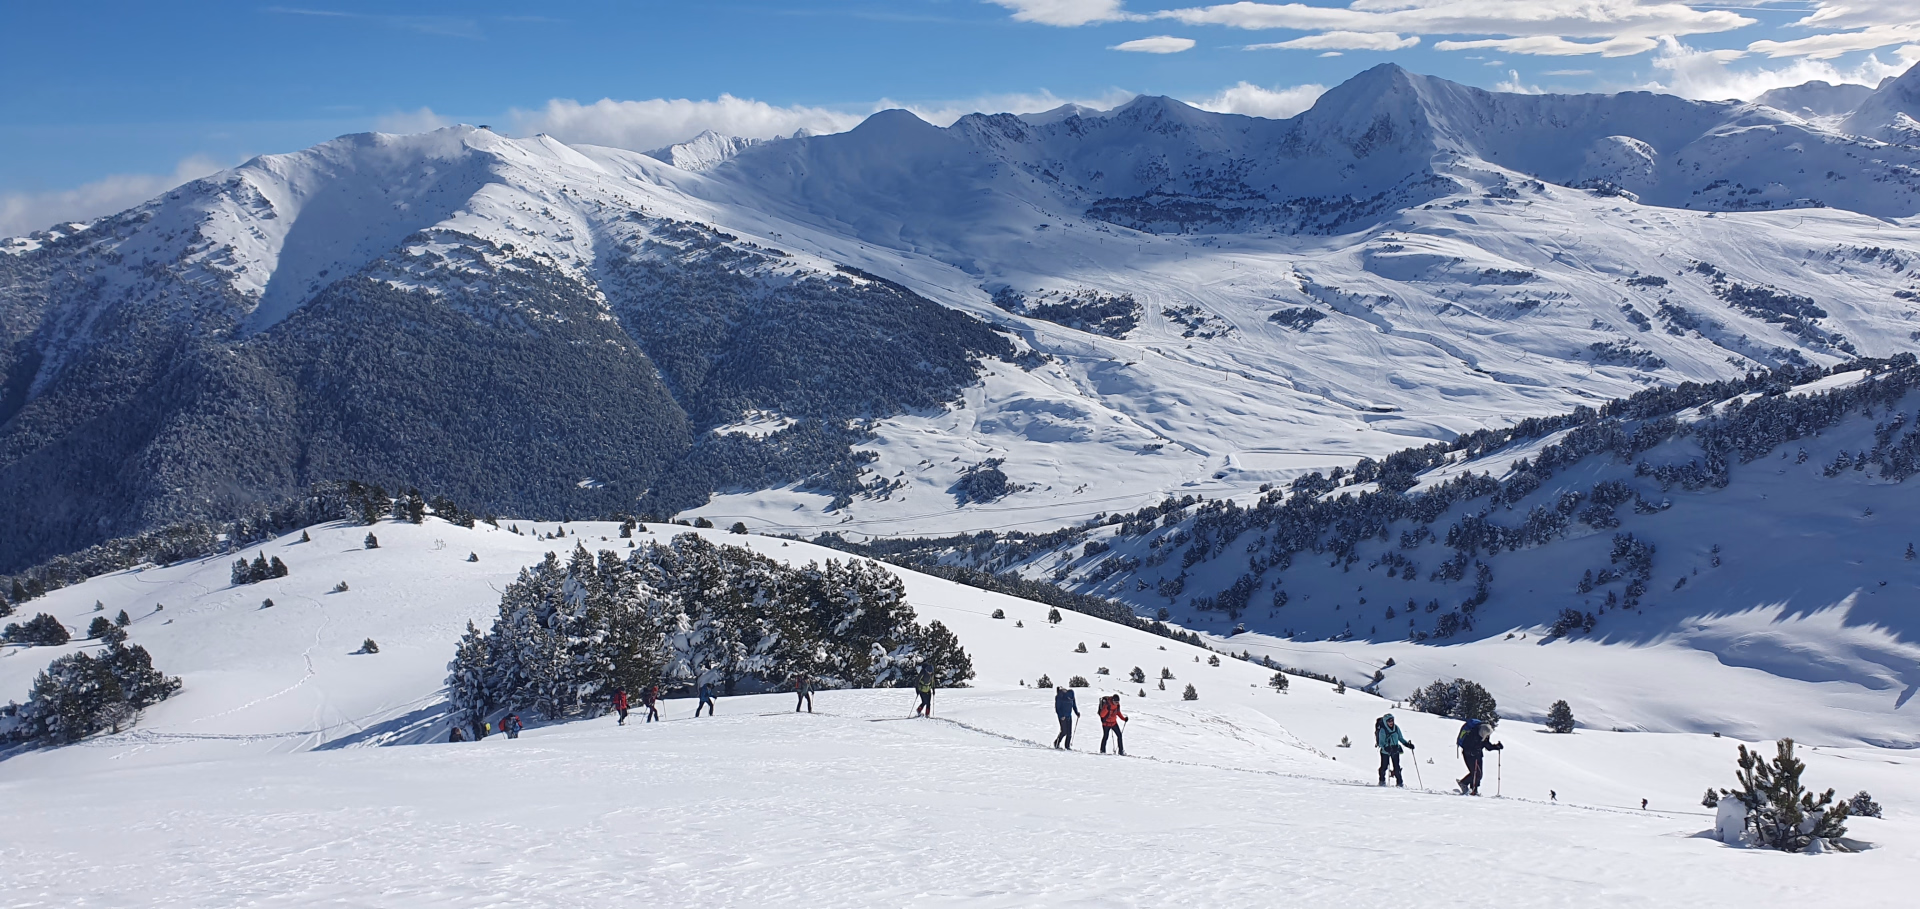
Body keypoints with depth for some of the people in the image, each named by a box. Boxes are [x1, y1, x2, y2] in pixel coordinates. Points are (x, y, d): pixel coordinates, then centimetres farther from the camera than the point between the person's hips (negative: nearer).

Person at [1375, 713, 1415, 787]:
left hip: (1395, 751, 3)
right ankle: (1382, 781, 21)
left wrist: (1407, 744, -2)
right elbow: (1381, 742, -16)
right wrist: (1385, 747, -34)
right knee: (1384, 767, 2)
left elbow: (1401, 738, 10)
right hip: (1385, 751, -3)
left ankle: (1400, 782, 8)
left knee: (1397, 768, -1)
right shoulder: (1382, 730, -15)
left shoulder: (1396, 728, -1)